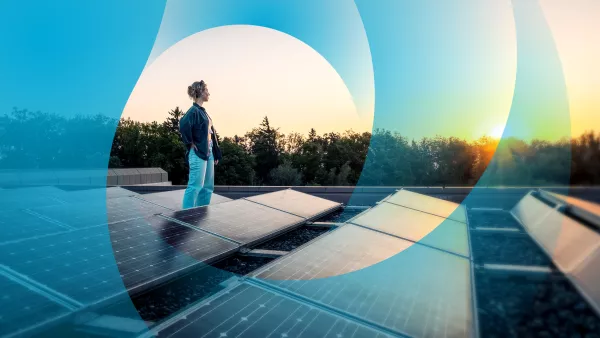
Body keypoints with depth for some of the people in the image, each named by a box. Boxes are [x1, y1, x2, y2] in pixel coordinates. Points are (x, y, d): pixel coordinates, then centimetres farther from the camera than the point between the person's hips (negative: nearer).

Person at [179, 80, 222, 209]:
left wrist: (216, 153, 17)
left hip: (208, 152, 9)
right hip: (198, 153, -9)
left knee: (208, 186, 12)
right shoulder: (193, 111, -12)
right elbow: (183, 126, -30)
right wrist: (190, 143, -18)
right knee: (196, 185, -9)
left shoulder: (203, 111, 17)